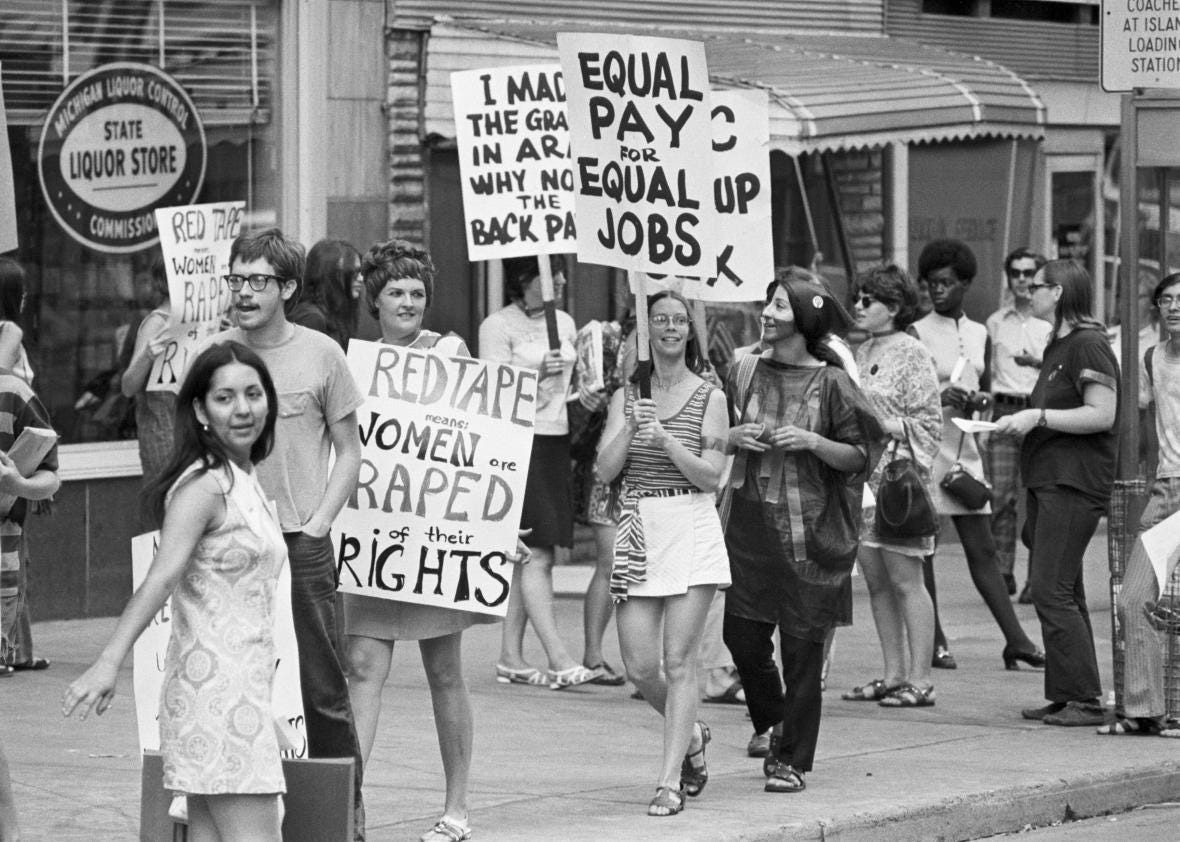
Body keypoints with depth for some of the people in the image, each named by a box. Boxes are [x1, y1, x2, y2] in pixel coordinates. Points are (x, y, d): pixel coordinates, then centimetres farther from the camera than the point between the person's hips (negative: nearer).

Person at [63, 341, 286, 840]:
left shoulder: (246, 480, 14)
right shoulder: (204, 486, -14)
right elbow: (161, 577, -25)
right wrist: (109, 663, -34)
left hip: (245, 682, 9)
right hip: (216, 682, -9)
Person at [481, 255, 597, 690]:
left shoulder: (564, 323, 16)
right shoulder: (498, 326, -6)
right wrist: (536, 373, -24)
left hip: (556, 442, 7)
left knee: (527, 556, 7)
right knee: (537, 553, -12)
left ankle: (510, 658, 10)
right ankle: (558, 659, -16)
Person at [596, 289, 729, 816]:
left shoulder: (709, 397, 2)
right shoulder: (627, 395, 10)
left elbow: (711, 477, -4)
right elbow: (605, 470, 1)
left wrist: (667, 441, -16)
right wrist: (631, 425, -11)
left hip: (691, 529, -3)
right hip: (637, 530, 3)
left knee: (678, 660, -7)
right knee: (639, 666, 0)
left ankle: (670, 782, -4)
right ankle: (690, 734, 29)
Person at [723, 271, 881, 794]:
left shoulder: (830, 383, -4)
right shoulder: (746, 372, 7)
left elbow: (861, 455, -3)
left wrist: (813, 442, -17)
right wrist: (736, 437, -3)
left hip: (808, 529, -4)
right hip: (750, 521, 4)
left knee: (802, 648, -1)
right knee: (741, 633, 2)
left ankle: (792, 760, 7)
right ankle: (770, 723, 29)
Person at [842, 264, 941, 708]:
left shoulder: (913, 355, -6)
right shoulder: (863, 352, 16)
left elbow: (928, 424, -9)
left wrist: (882, 426, -17)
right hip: (860, 478, 8)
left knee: (905, 579, -6)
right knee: (875, 580, 8)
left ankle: (919, 680, -5)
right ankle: (893, 675, 14)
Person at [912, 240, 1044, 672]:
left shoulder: (979, 334, 13)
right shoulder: (917, 333, -4)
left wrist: (978, 400, -1)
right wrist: (938, 397, -21)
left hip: (964, 449, 5)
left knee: (982, 549, 4)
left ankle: (1015, 640, 1)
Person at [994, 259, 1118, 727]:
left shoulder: (1087, 345, -12)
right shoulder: (1058, 345, 19)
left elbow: (1102, 413, -19)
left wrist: (1038, 417, -17)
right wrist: (1021, 423, 13)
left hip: (1075, 482, -10)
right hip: (1048, 479, 10)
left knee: (1052, 592, -13)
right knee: (1062, 594, 11)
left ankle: (1085, 700, -11)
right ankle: (1066, 698, 14)